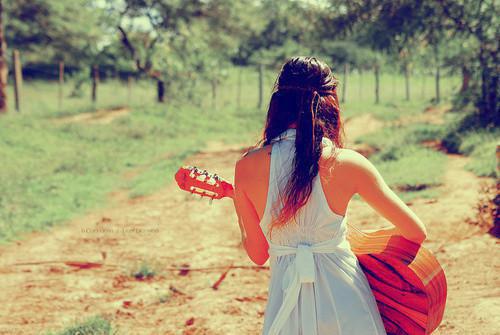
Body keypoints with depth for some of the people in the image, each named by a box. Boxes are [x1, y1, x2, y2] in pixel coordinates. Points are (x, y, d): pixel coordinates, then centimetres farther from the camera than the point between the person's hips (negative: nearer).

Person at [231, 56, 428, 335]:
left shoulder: (246, 167, -9)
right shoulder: (346, 162, -13)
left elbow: (258, 254, 2)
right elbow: (417, 233, -5)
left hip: (287, 307, 2)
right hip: (344, 294, -1)